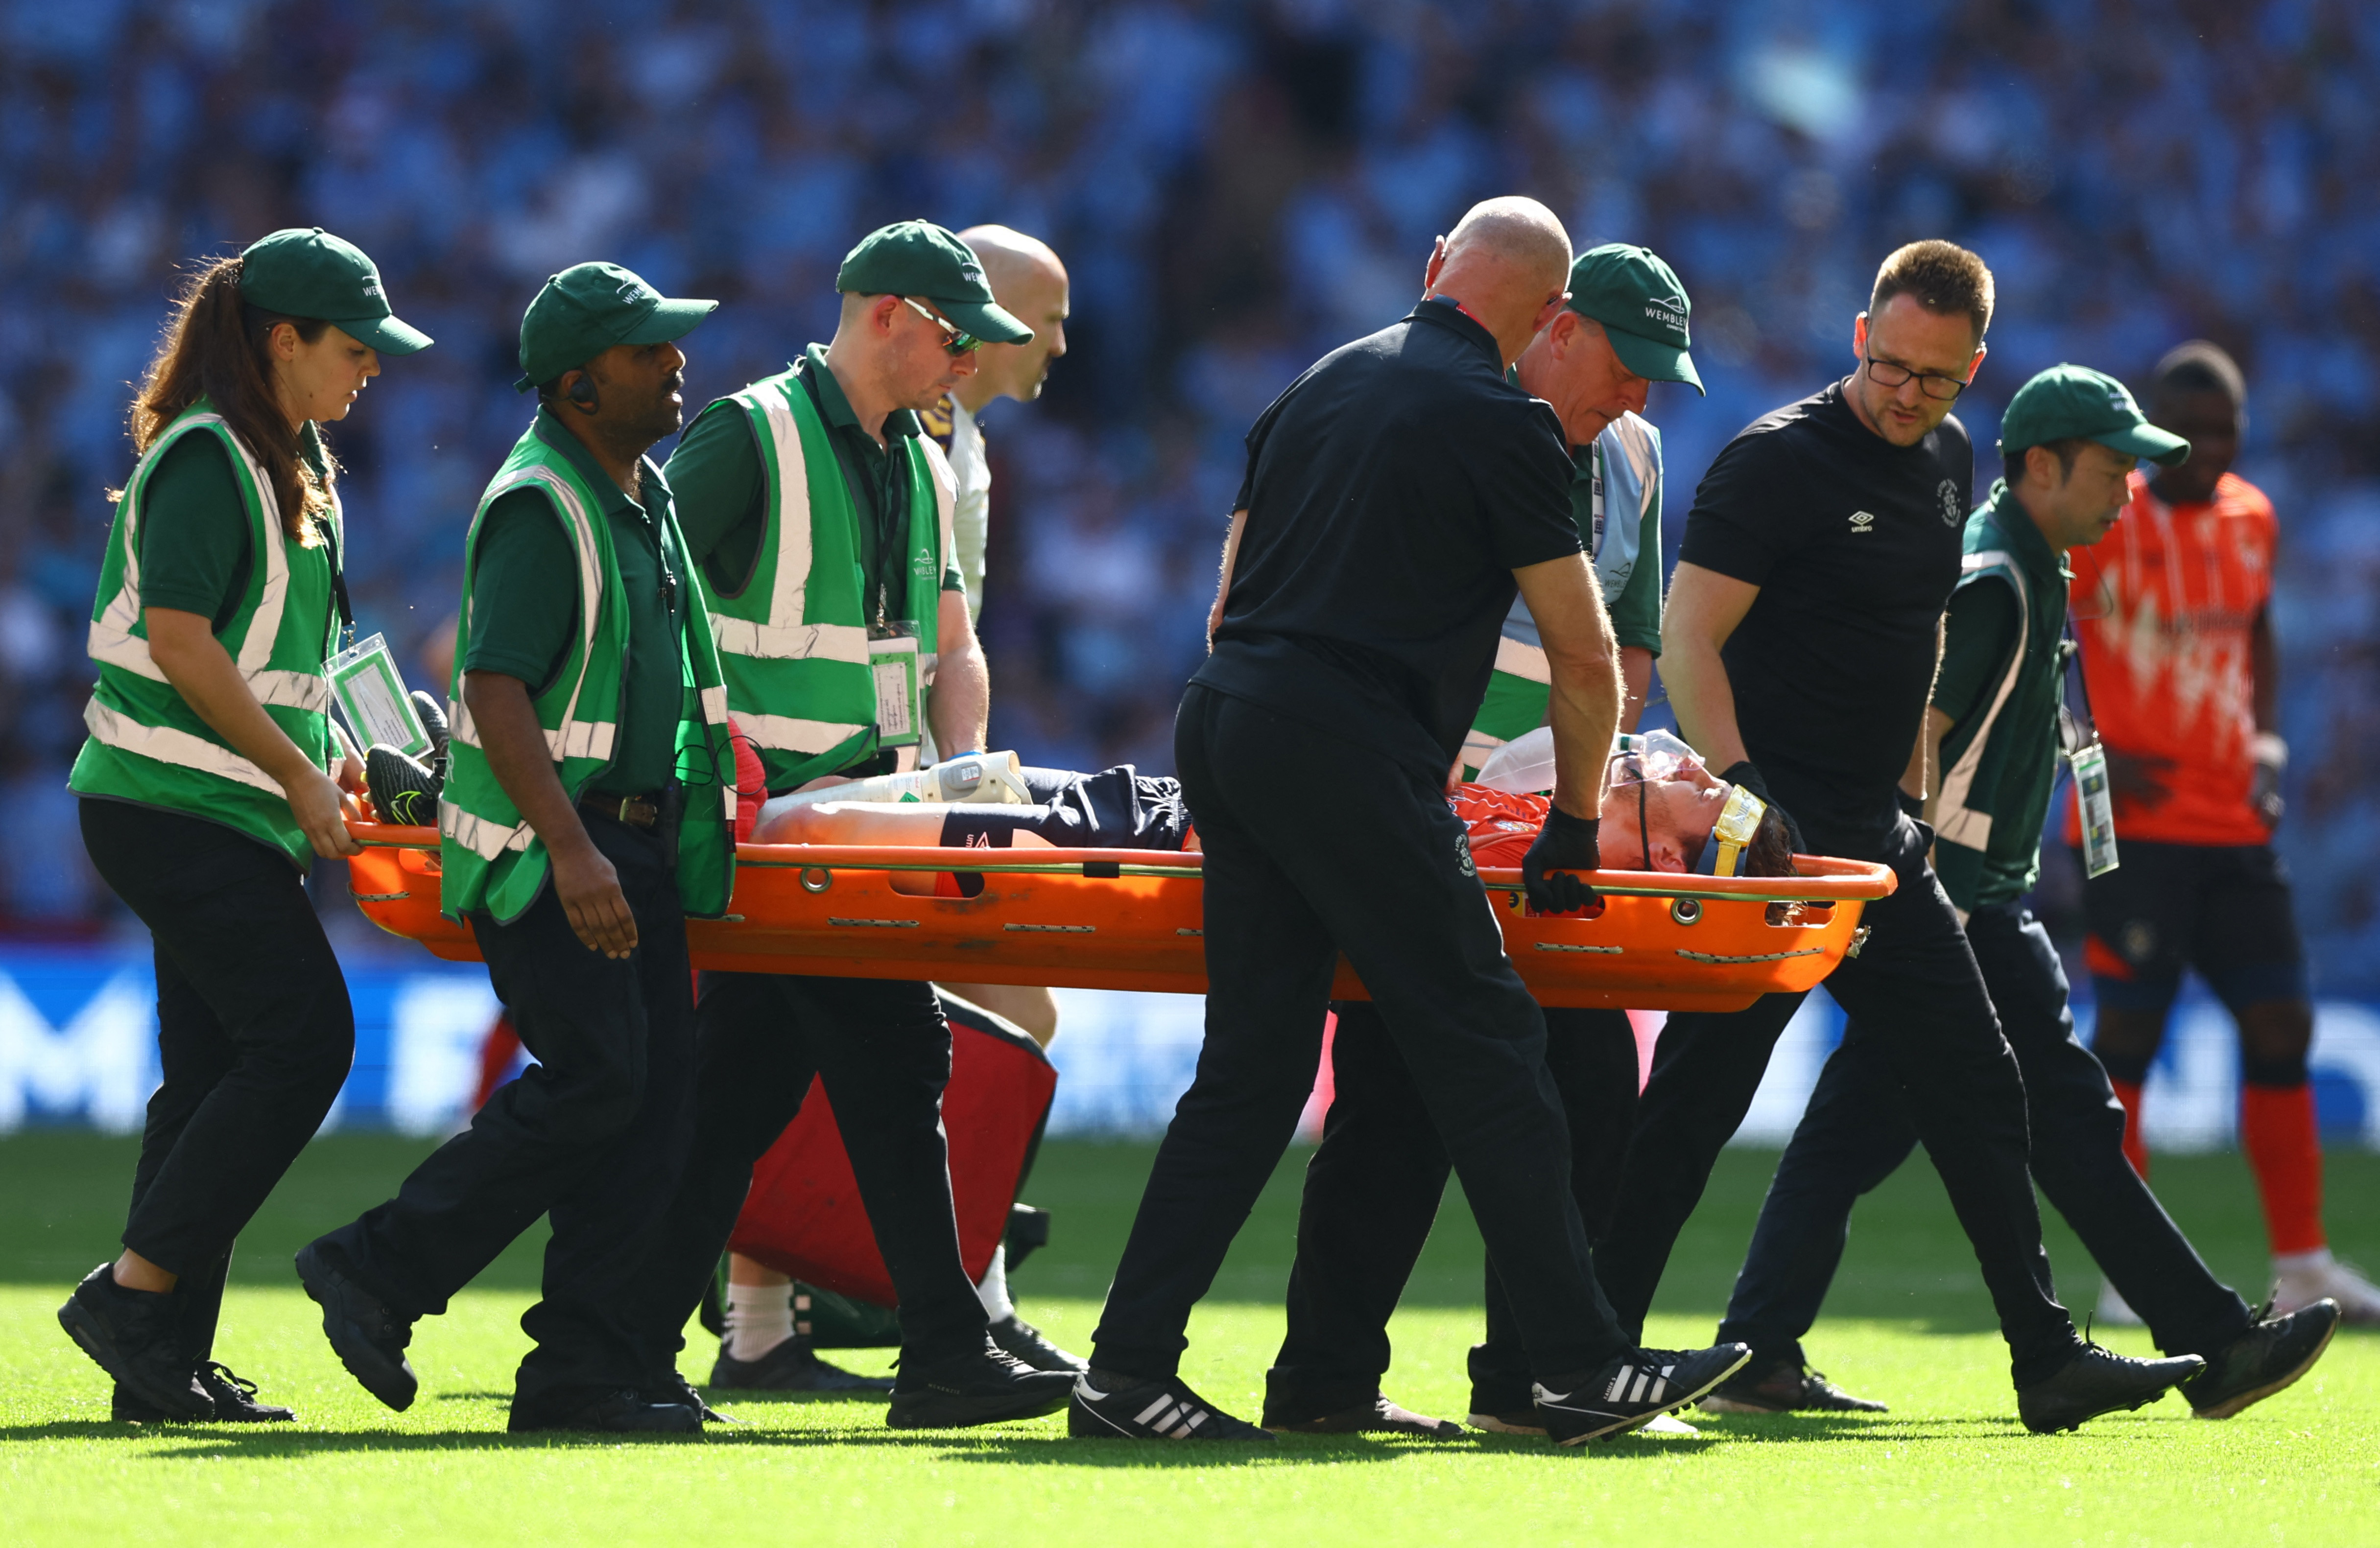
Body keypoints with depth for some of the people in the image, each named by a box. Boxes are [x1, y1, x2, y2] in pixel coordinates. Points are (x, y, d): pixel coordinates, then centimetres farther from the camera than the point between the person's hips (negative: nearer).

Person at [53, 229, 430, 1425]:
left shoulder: (285, 461, 17)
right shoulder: (205, 458, -14)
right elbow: (177, 640, -20)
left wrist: (325, 753, 13)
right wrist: (296, 773, -17)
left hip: (220, 815, 10)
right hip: (179, 803, -10)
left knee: (213, 1070, 6)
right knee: (303, 1040, -14)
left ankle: (165, 1364, 6)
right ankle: (134, 1294, -11)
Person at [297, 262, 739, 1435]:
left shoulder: (645, 495, 15)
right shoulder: (538, 509, -15)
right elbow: (496, 691, -23)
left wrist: (701, 805, 25)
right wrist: (570, 851, -30)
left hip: (632, 843, 9)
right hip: (540, 850, -9)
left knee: (653, 1091, 1)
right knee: (593, 1078, -17)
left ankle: (581, 1368, 3)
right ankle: (380, 1272, -4)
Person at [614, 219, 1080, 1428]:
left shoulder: (923, 468, 18)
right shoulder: (750, 439, -8)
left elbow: (950, 645, 21)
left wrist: (960, 773, 4)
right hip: (763, 813, -8)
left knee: (749, 1078, 6)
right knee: (892, 1056, -11)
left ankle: (631, 1339, 9)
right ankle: (947, 1353, -8)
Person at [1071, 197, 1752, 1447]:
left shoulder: (1323, 384, 19)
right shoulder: (1503, 425, -2)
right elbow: (1584, 654, 1)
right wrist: (1573, 826, 12)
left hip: (1222, 729, 7)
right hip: (1349, 748, -7)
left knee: (1254, 1064, 9)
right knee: (1482, 1044, -4)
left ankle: (1127, 1368, 4)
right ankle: (1580, 1368, -4)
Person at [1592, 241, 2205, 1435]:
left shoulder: (1947, 462, 12)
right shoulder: (1779, 460, -12)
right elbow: (1687, 637, -17)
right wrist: (1738, 789, -28)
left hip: (1875, 842, 8)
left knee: (1976, 1088, 7)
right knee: (1692, 1101, -8)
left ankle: (2048, 1360, 11)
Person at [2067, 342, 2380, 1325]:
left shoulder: (2252, 518, 12)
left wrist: (2266, 741, 10)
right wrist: (2087, 755, -11)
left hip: (2235, 828, 6)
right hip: (2136, 827, -6)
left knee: (2281, 1027, 3)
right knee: (2127, 1035, -5)